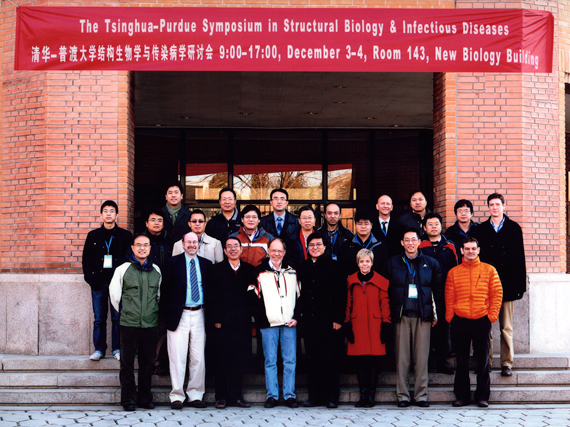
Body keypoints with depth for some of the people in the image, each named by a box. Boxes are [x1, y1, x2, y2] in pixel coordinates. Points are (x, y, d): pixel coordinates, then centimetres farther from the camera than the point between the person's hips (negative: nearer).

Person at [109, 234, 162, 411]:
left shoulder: (156, 270, 9)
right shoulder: (123, 270, 0)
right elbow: (114, 295, 7)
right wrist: (124, 313, 11)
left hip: (151, 323, 3)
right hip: (129, 323, -2)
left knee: (147, 362, 7)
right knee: (127, 362, 1)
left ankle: (145, 398, 17)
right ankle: (128, 400, 9)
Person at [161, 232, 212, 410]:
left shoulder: (206, 264, 12)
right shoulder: (173, 263, 4)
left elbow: (210, 289, 12)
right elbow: (166, 290, 1)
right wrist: (169, 313, -5)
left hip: (199, 314, 3)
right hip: (179, 315, -3)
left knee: (198, 357, 5)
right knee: (177, 358, -2)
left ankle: (195, 395, 13)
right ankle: (177, 396, 5)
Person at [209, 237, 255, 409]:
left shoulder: (249, 270, 10)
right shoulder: (217, 269, 5)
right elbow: (213, 296, 0)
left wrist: (251, 316, 0)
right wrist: (216, 319, -6)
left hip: (242, 323, 2)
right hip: (222, 323, -2)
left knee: (239, 361, 4)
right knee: (222, 361, 2)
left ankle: (236, 395, 12)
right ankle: (221, 397, 9)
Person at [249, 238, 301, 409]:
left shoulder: (292, 272, 12)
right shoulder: (259, 272, 4)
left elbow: (299, 295, 13)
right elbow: (253, 297, 1)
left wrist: (296, 317, 1)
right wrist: (262, 317, -8)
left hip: (289, 324, 2)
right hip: (268, 324, -2)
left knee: (290, 360, 2)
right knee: (270, 361, 1)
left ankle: (289, 395, 10)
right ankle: (272, 396, 8)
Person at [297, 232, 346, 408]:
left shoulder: (333, 266, 0)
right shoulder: (303, 268, 12)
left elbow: (341, 294, -3)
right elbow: (300, 294, 14)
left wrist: (338, 319, -9)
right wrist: (299, 316, 5)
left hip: (329, 321, -4)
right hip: (309, 321, 4)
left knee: (330, 359, -1)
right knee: (312, 360, 6)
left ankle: (331, 397, 6)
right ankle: (314, 396, 13)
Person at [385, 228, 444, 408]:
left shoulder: (431, 264, 9)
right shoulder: (393, 263, 8)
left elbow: (438, 290, 10)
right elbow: (387, 290, 8)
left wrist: (436, 314, 4)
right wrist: (389, 314, 1)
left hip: (423, 315, 0)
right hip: (401, 315, 0)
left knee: (422, 357, 1)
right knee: (402, 357, 0)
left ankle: (421, 395, 8)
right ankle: (402, 395, 6)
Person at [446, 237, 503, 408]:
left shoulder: (489, 270, 6)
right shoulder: (454, 272, 8)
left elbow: (497, 293, 4)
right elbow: (449, 298, 7)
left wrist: (492, 315, -4)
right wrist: (450, 317, -2)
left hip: (482, 320, -1)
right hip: (460, 321, 1)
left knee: (483, 360, 3)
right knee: (461, 360, 5)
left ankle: (482, 396, 12)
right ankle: (461, 395, 13)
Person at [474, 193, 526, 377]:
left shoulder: (514, 228, 7)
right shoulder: (481, 229, 9)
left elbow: (519, 258, 4)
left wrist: (520, 284, -2)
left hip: (506, 285, -1)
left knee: (506, 327, 3)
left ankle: (507, 363, 9)